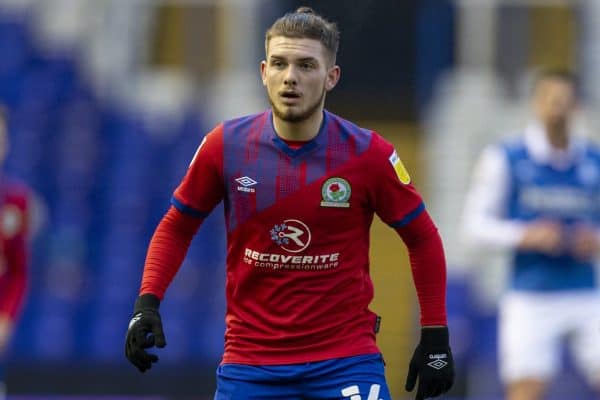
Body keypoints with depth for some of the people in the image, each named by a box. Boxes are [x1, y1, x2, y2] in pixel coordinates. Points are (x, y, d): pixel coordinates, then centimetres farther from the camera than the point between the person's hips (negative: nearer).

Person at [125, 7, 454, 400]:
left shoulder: (368, 154, -7)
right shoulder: (226, 146, -4)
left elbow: (423, 238, 5)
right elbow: (177, 226, 10)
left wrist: (435, 335, 2)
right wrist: (147, 303, -3)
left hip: (346, 360, -1)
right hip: (250, 361, 1)